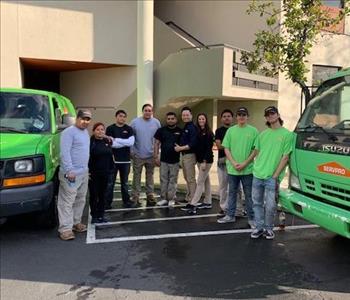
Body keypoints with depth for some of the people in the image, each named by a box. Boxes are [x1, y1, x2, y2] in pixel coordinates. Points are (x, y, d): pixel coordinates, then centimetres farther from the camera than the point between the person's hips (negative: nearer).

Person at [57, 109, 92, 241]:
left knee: (80, 200, 16)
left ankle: (76, 222, 27)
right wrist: (69, 170, -25)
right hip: (71, 173, -9)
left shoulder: (86, 132, 16)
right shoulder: (69, 132, -12)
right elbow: (64, 152, -19)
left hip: (84, 172, 9)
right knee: (67, 201, -7)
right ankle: (65, 228, -4)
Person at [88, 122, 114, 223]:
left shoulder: (107, 142, 9)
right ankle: (94, 216, 15)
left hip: (105, 173, 5)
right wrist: (88, 171, -17)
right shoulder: (91, 142, -9)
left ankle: (101, 215, 23)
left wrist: (111, 170, 13)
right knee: (94, 195, 4)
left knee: (103, 195, 12)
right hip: (93, 173, -5)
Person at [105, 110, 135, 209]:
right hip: (113, 160, -2)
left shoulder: (129, 129, 5)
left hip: (125, 160, 2)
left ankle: (126, 201, 22)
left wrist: (116, 140, -11)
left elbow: (131, 142, -10)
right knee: (110, 183, 3)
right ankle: (108, 202, 11)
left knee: (125, 183, 13)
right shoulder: (110, 128, -1)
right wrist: (125, 143, -10)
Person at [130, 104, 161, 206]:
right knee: (136, 176, 5)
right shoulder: (135, 122, -3)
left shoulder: (156, 122, 3)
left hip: (151, 155, 2)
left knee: (150, 176, 12)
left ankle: (150, 196, 21)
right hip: (138, 155, -2)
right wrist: (132, 150, -4)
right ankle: (135, 197, 13)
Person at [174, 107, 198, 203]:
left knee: (191, 179, -4)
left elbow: (193, 144, -21)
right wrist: (179, 147, 3)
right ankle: (188, 198, 27)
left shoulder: (192, 127, -12)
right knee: (187, 178, 16)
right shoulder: (184, 128, 16)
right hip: (183, 155, 9)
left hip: (189, 155, -9)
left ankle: (192, 200, 2)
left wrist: (181, 148, -17)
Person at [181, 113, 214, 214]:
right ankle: (207, 202, 23)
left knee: (200, 182, -8)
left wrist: (204, 161, -20)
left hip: (206, 160, -7)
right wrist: (198, 160, 4)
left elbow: (209, 148, -15)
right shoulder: (197, 132, 10)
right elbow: (196, 147, 11)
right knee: (206, 181, 14)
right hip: (199, 159, 7)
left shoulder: (209, 133, -9)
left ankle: (193, 204, -9)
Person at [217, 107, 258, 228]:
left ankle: (251, 218, 16)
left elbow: (255, 150, -3)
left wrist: (245, 163, -12)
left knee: (249, 194, 5)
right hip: (232, 168, 3)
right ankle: (230, 215, 26)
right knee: (232, 193, 14)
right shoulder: (231, 130, 5)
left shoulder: (253, 131, -1)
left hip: (247, 169, -2)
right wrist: (234, 163, -8)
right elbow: (226, 149, 4)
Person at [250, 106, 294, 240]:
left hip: (271, 177, -4)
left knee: (270, 205, 1)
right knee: (257, 203, 10)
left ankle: (269, 228, 20)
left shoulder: (287, 134, -2)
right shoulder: (263, 134, 12)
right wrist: (257, 168, 6)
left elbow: (285, 157, -6)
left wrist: (275, 176, -11)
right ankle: (260, 227, 22)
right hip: (257, 175, 5)